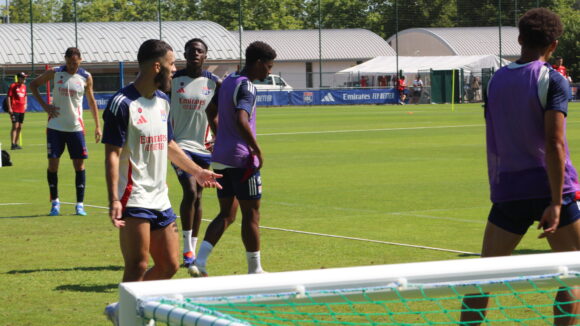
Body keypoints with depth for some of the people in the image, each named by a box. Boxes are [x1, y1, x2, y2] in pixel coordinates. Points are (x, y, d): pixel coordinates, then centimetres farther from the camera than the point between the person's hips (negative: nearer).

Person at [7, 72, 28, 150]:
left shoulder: (24, 86, 14)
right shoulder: (13, 86, -7)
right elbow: (8, 97, -9)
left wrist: (25, 104, 15)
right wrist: (9, 108, -15)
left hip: (22, 110, 7)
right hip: (14, 110, -7)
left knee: (20, 127, 9)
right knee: (15, 126, -13)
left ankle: (16, 143, 17)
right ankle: (13, 144, -14)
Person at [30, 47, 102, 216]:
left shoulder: (86, 77, 0)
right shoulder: (54, 73, -3)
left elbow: (91, 101, 10)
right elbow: (33, 84, 8)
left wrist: (97, 125, 8)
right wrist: (44, 105, -2)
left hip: (76, 127, 0)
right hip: (55, 126, 0)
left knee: (79, 164, -2)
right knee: (53, 163, 0)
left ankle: (80, 204, 5)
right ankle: (54, 202, 14)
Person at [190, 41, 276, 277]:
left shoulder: (228, 82, 14)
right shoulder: (246, 87, -15)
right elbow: (241, 121, -30)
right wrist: (258, 151, -21)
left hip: (220, 158, 9)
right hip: (241, 158, -9)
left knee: (226, 214, 12)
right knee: (251, 214, 2)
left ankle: (199, 262, 0)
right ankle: (254, 270, 10)